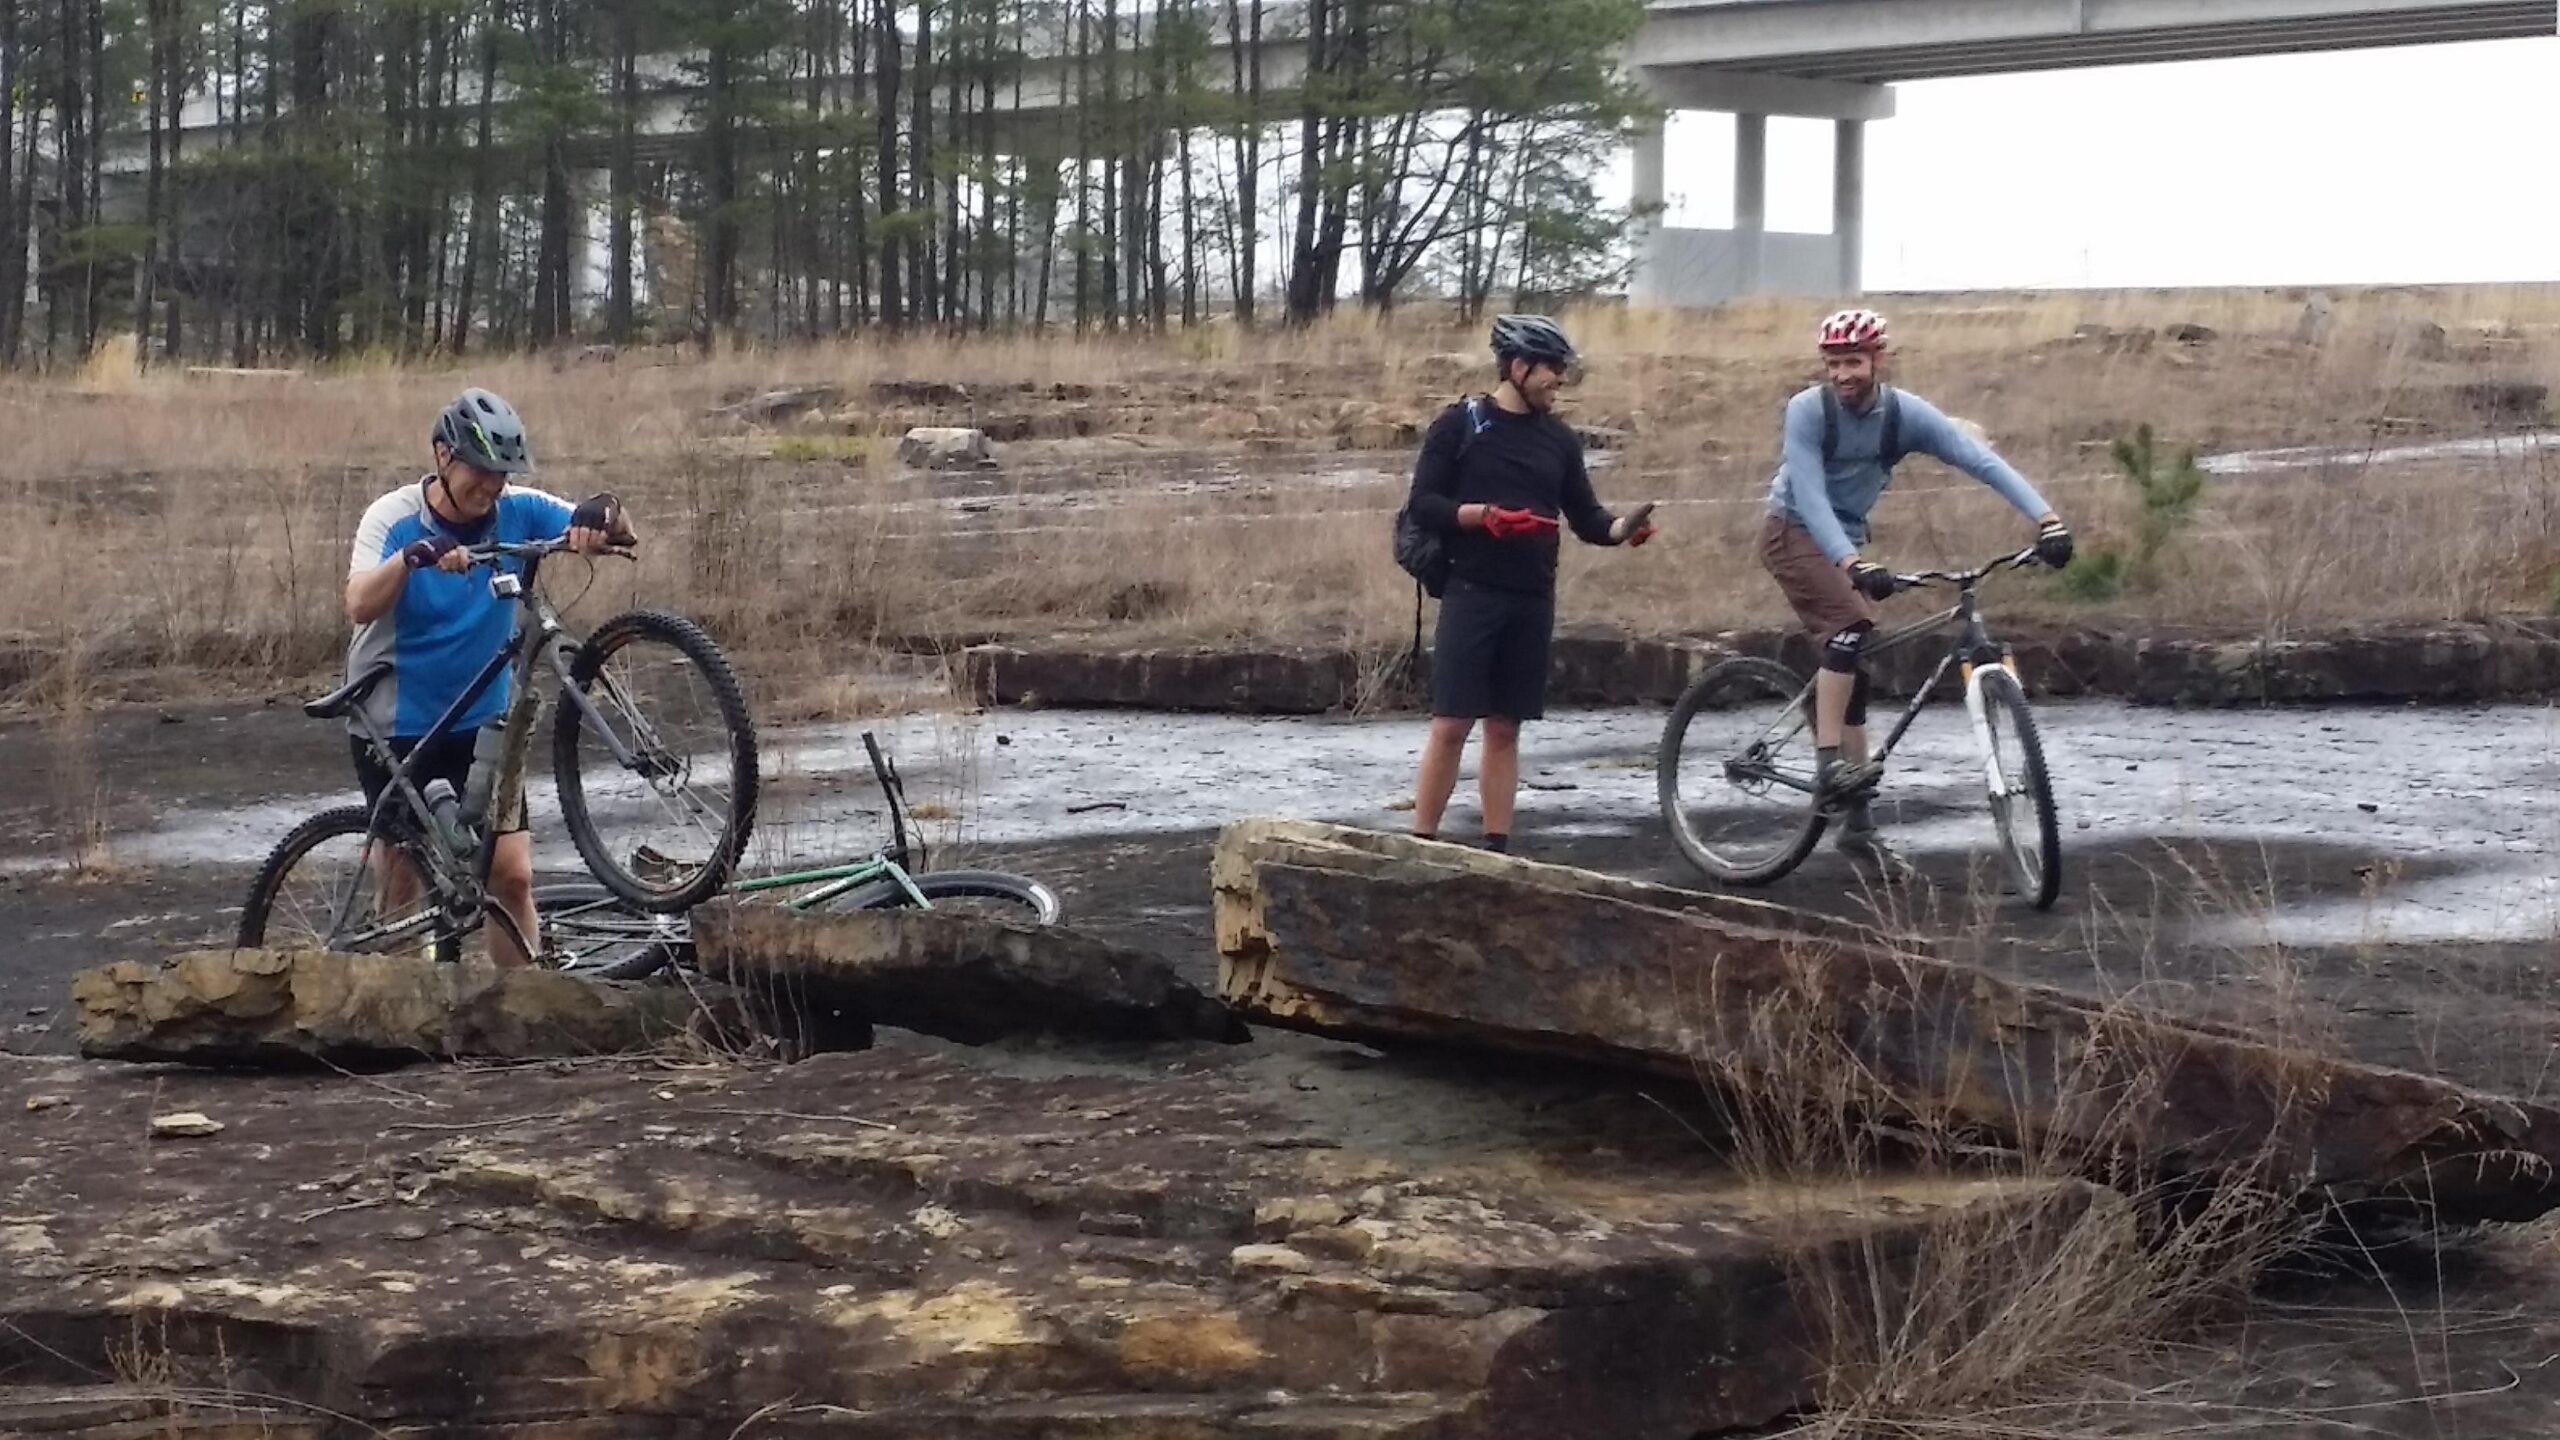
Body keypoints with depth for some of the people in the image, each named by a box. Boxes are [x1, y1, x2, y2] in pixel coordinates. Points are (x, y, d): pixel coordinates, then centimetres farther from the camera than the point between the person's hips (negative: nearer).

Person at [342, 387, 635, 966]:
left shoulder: (518, 512, -6)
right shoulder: (393, 518, -14)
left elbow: (622, 535, -9)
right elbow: (360, 606, -29)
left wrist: (604, 513, -32)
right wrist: (414, 555, -47)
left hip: (481, 723, 3)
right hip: (395, 727, -2)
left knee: (513, 875, -5)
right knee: (405, 877, 6)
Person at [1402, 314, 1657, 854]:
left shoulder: (1559, 439, 11)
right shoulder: (1461, 424, -2)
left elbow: (1586, 518, 11)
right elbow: (1423, 504, -6)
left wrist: (1623, 527, -10)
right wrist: (1485, 515, -20)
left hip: (1532, 601, 4)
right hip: (1471, 593, -4)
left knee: (1504, 729, 7)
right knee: (1451, 724, -7)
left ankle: (1496, 848, 11)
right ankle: (1421, 844, -2)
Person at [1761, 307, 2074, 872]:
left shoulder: (1906, 413, -12)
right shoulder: (1807, 410, -21)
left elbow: (1982, 461, -21)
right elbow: (1810, 496, -30)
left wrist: (2046, 517, -34)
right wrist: (1853, 564, -44)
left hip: (1847, 540, 5)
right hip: (1794, 532, -5)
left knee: (1855, 672, 3)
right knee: (1851, 625, -30)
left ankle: (1857, 824, 8)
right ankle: (1829, 763, -30)